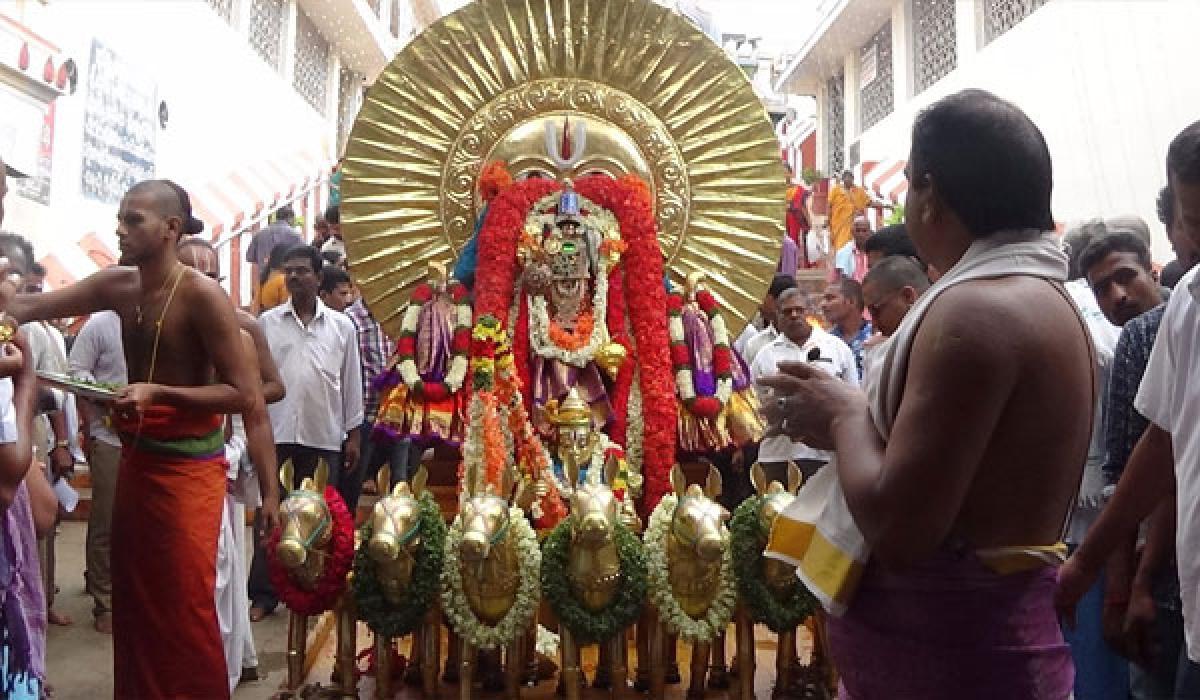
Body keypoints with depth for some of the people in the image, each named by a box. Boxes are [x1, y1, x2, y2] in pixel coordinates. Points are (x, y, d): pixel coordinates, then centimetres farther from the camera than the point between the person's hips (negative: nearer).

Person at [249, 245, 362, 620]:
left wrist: (354, 435, 4)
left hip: (324, 436, 0)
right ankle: (263, 594, 15)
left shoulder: (342, 326, 4)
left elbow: (351, 382, 6)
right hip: (275, 433, 0)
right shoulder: (267, 322, 4)